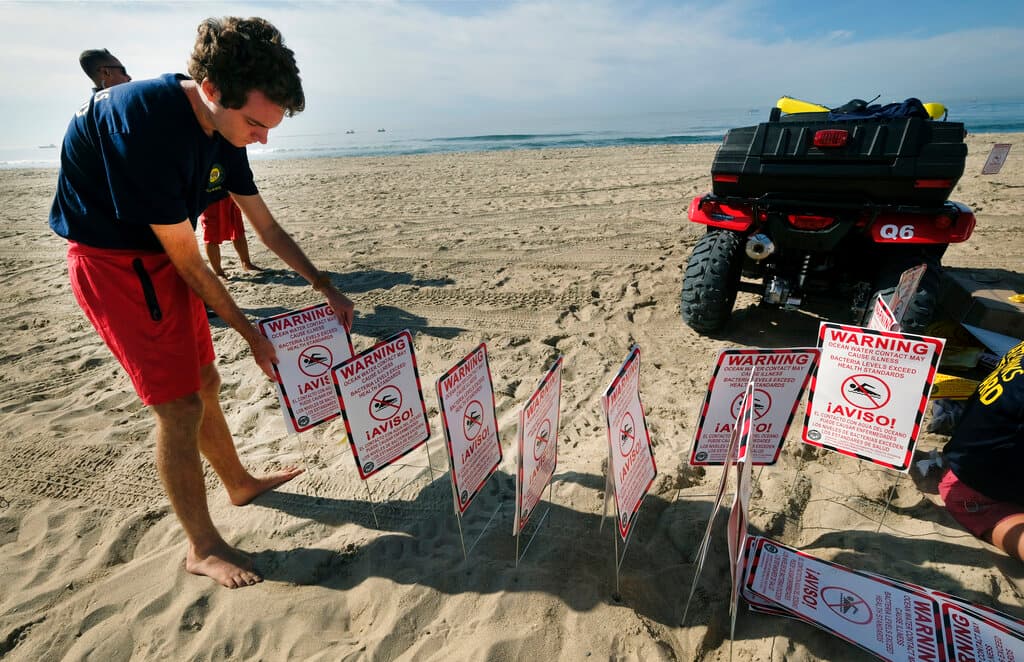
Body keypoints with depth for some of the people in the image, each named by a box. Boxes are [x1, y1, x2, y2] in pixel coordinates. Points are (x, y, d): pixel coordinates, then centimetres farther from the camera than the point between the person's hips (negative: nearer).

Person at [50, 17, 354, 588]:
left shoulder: (224, 131, -3)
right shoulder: (144, 125, -28)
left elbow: (268, 226, 5)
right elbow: (190, 263, -24)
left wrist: (326, 288, 4)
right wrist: (250, 333, -15)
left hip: (163, 260, 8)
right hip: (114, 263, -8)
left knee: (204, 384, 16)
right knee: (180, 406, -7)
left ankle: (240, 482, 38)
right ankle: (203, 547, 11)